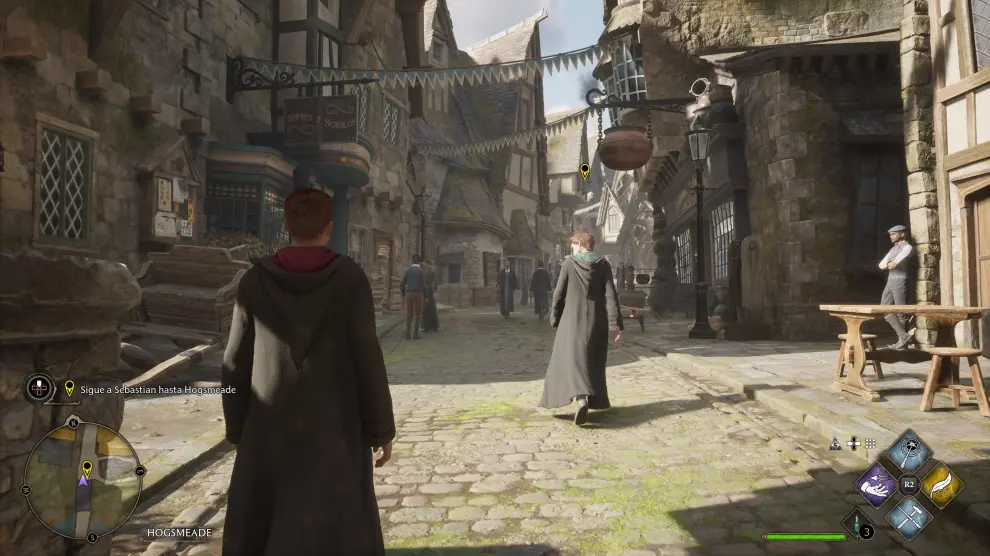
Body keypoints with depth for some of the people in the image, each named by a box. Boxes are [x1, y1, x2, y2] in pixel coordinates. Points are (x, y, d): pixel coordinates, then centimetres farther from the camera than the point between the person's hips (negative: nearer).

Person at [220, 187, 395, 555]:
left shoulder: (255, 281, -4)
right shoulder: (350, 278, -11)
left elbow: (236, 365, -1)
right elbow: (367, 358, -12)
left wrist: (237, 429, 12)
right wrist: (382, 428, -2)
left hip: (270, 428, 3)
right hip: (333, 427, -2)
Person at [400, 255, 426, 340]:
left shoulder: (407, 270, 6)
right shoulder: (422, 271, -4)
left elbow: (402, 285, 4)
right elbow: (424, 285, -8)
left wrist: (403, 296, 18)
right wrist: (425, 297, 3)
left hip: (409, 295, 3)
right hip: (418, 295, -3)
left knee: (409, 315, 11)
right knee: (417, 315, 2)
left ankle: (407, 334, 6)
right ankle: (415, 334, -2)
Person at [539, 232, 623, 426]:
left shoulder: (569, 263, -5)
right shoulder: (603, 264, 0)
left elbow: (559, 294, -2)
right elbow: (611, 295, -7)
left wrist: (555, 318, 12)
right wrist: (614, 325, -6)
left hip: (573, 320, -3)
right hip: (597, 321, 3)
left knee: (572, 359, -4)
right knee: (593, 361, 17)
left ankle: (581, 398, -28)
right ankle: (594, 400, 24)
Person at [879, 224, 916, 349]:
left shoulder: (907, 247, -6)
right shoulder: (893, 248, 20)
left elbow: (894, 263, -18)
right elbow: (881, 265, 12)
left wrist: (889, 264, 2)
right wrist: (889, 264, -7)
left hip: (900, 281, -8)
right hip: (890, 281, 8)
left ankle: (903, 339, 5)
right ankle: (903, 335, 5)